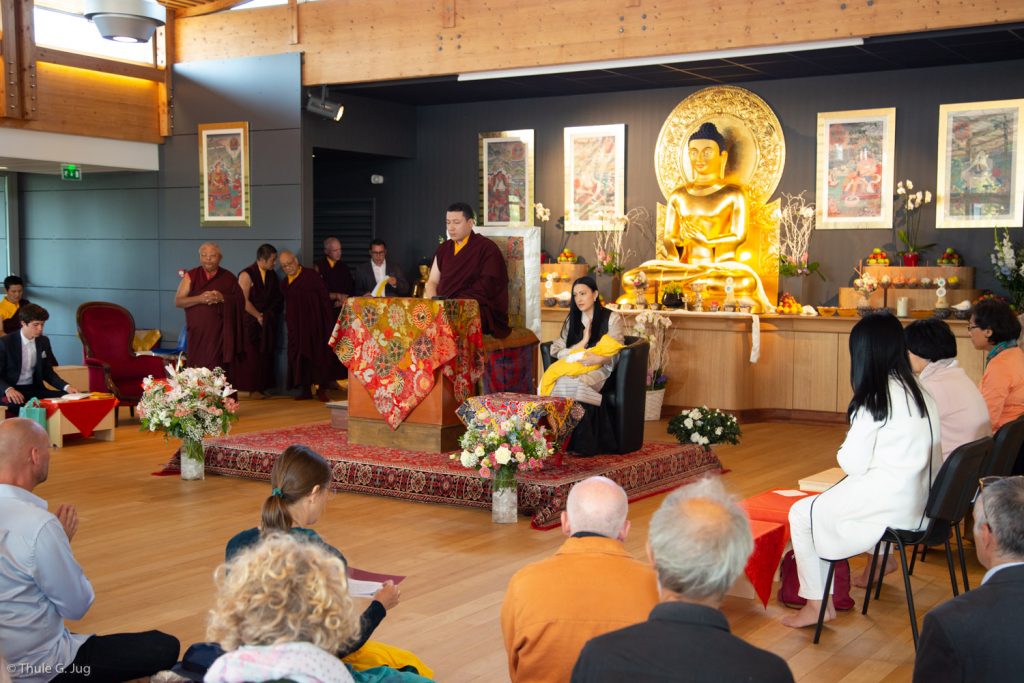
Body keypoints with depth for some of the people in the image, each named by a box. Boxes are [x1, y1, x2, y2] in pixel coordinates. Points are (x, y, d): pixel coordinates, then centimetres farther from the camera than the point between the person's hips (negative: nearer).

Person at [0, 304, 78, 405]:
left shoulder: (44, 342, 9)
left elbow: (48, 372, 15)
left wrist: (66, 387, -3)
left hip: (34, 389, 5)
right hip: (11, 391, -5)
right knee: (15, 402, -40)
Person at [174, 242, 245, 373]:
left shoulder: (228, 277, 8)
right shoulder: (191, 276, 6)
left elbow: (241, 301, 8)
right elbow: (178, 301, 2)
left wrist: (223, 298, -10)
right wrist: (199, 299, -14)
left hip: (220, 335, 0)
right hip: (197, 333, 0)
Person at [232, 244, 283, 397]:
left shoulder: (272, 275, 9)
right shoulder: (247, 275, -10)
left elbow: (278, 298, 13)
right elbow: (244, 301, -13)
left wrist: (268, 316, 0)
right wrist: (259, 316, -9)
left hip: (267, 325, 6)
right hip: (250, 324, -6)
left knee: (264, 356, 4)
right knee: (249, 357, -4)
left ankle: (260, 387, 9)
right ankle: (247, 388, 1)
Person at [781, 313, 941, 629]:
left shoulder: (876, 398, -17)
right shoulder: (918, 391, 6)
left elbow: (853, 463, -16)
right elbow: (932, 454, 12)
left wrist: (843, 451, 6)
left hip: (890, 504, -9)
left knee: (801, 514, 5)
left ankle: (817, 604, 7)